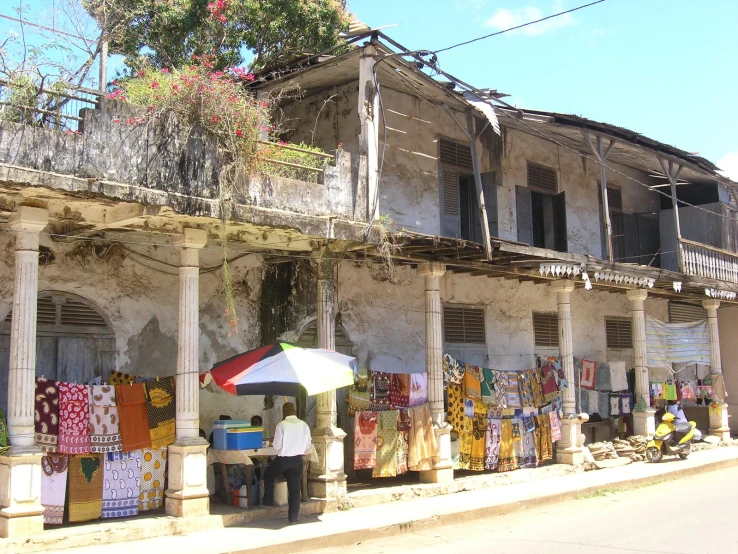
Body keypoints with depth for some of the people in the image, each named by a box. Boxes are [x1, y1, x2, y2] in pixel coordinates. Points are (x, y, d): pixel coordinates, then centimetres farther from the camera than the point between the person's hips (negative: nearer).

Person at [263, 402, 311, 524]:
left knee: (268, 475, 26)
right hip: (297, 460, 4)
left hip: (283, 459, -4)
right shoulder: (304, 425, -1)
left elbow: (277, 446, -11)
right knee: (295, 488, 8)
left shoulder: (282, 425, -14)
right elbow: (308, 445, 6)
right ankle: (293, 518, 9)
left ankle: (269, 501, 27)